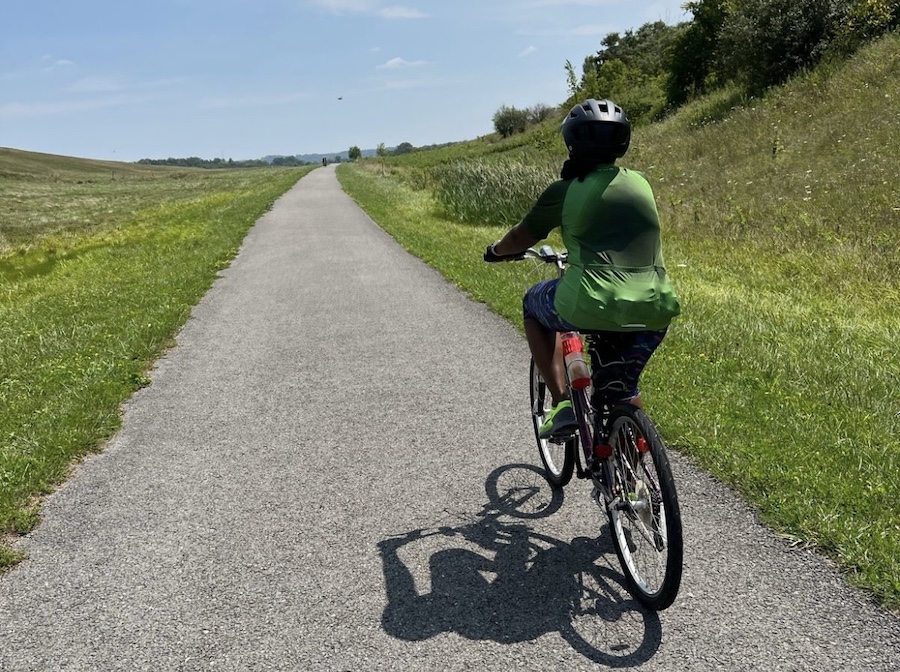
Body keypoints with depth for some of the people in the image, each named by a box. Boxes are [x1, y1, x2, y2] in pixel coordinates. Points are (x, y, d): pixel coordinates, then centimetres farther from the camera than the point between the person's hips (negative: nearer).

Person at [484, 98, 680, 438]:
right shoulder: (640, 183, 13)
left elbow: (520, 239, 13)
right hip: (655, 312, 5)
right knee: (622, 397, 27)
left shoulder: (565, 190, 0)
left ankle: (561, 403, 16)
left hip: (593, 307, -4)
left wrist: (495, 251, 35)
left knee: (534, 304, 27)